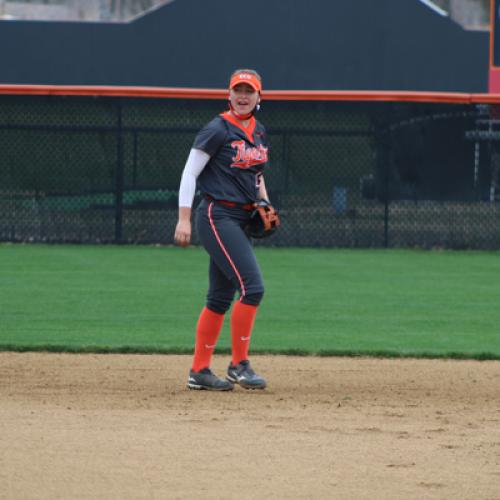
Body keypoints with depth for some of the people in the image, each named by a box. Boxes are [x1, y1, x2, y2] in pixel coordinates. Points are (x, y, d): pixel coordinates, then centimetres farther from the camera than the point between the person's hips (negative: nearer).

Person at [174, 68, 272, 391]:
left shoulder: (260, 133, 13)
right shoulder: (218, 130, -10)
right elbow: (189, 173, -11)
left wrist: (265, 206, 8)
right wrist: (184, 219, -17)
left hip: (242, 219, 8)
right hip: (218, 216, -8)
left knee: (222, 297, 9)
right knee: (252, 287, -16)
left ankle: (199, 371, 14)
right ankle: (239, 364, -8)